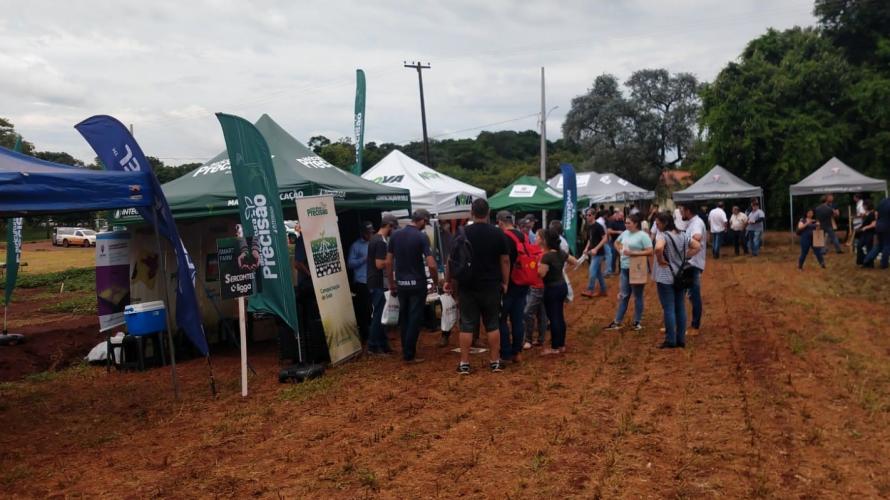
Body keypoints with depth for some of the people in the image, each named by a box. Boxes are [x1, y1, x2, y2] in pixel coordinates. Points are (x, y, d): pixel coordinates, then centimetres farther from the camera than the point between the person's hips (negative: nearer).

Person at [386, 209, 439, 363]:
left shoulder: (395, 235, 2)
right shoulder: (421, 237, -12)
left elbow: (388, 262, 4)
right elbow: (431, 265, -19)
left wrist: (391, 284, 13)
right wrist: (436, 282, -2)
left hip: (401, 283, 5)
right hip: (417, 283, -5)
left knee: (404, 318, 17)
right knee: (415, 319, 2)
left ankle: (405, 350, 24)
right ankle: (409, 355, 5)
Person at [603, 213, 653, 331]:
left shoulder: (643, 235, -13)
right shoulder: (625, 233, 8)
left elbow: (650, 251, -19)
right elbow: (616, 242, 27)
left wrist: (633, 253, -22)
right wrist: (620, 251, 8)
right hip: (624, 268, 7)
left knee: (637, 296, 6)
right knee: (624, 296, 11)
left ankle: (637, 322, 18)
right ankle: (617, 322, 16)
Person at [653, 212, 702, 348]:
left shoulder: (662, 235, -17)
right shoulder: (682, 235, 7)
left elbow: (658, 248, -37)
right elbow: (697, 246, 12)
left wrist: (660, 260, -20)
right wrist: (685, 257, 8)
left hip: (666, 278, -7)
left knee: (668, 309, -1)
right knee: (680, 308, 11)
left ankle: (671, 341, 4)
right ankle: (681, 339, 17)